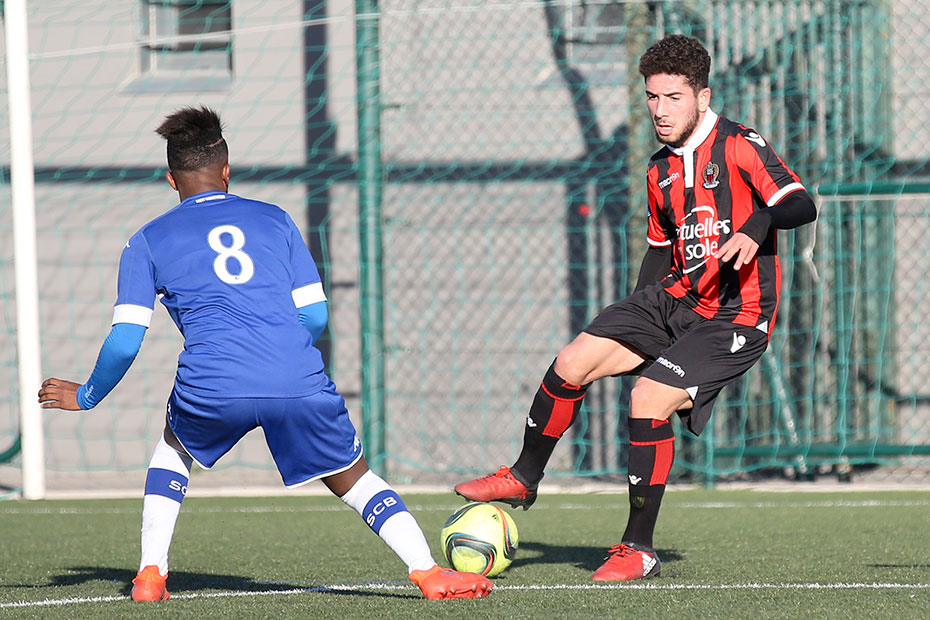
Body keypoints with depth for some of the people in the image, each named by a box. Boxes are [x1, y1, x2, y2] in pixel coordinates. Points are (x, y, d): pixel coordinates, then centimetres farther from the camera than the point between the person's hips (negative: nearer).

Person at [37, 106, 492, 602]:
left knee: (174, 444, 32)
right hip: (299, 383, 0)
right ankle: (426, 571, -2)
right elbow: (315, 314, 17)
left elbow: (124, 342, 12)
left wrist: (87, 396, 29)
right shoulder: (273, 219, 22)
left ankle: (150, 574, 21)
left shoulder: (148, 241, 18)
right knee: (353, 478, 18)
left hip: (211, 390, 0)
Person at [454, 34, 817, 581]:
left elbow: (802, 206, -23)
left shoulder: (740, 146, -11)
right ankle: (523, 480, 17)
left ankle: (640, 549, -9)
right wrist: (635, 320, 19)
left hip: (736, 316, -7)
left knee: (649, 399, -23)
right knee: (572, 362, -4)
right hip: (675, 300, 7)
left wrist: (756, 226, -42)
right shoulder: (661, 171, 12)